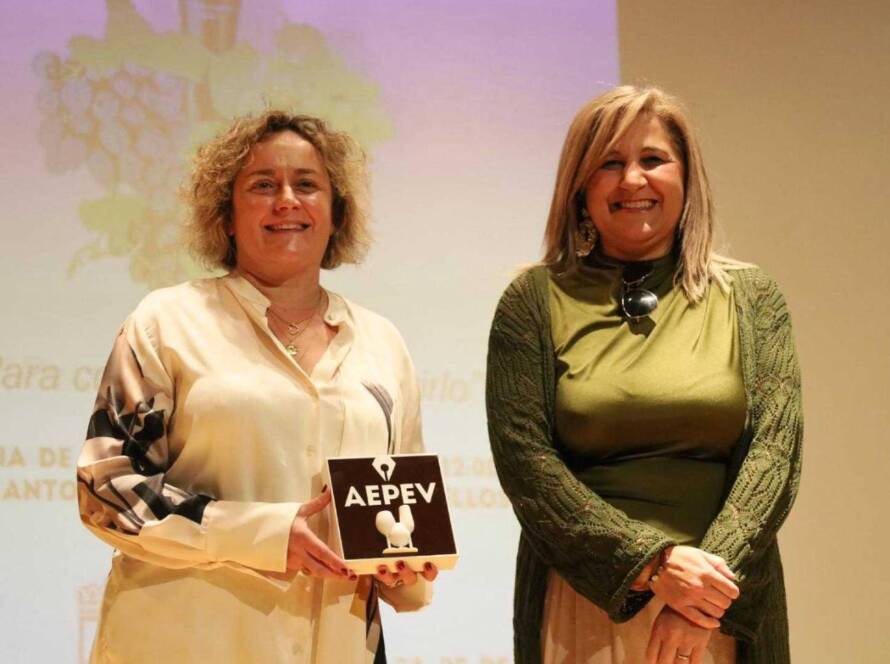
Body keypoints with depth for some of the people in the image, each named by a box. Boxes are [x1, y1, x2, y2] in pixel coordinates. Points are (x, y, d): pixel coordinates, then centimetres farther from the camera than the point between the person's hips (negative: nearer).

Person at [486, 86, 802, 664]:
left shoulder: (751, 297, 5)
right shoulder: (534, 301, 2)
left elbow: (775, 449, -2)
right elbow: (524, 459, -5)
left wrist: (709, 582, -16)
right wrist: (653, 564, -15)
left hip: (724, 615, 1)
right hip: (584, 606, -1)